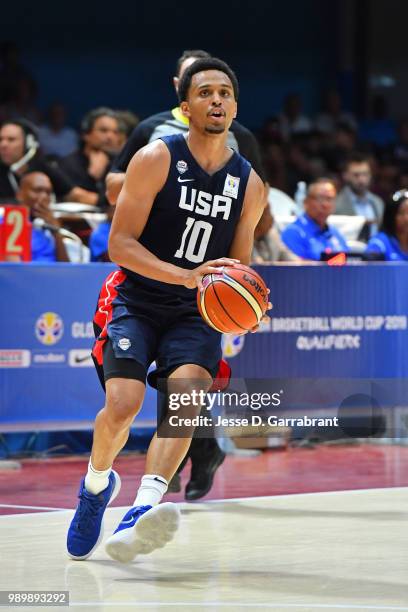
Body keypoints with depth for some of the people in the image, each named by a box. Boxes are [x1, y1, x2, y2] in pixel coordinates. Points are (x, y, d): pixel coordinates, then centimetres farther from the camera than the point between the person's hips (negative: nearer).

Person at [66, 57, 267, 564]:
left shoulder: (249, 184, 7)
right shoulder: (156, 159, -7)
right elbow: (119, 243, -12)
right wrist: (185, 276, -25)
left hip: (196, 313, 3)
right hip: (136, 299, -3)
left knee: (189, 392, -25)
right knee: (123, 404, -20)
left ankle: (141, 511, -39)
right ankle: (97, 484, 13)